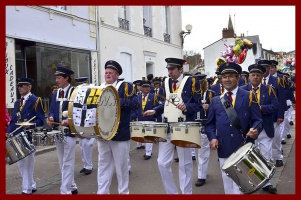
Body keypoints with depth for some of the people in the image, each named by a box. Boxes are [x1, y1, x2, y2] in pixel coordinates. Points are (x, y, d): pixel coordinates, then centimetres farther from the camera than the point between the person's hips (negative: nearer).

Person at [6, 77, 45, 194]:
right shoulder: (17, 103, 18)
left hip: (29, 138, -7)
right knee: (21, 164, 13)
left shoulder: (36, 100, -4)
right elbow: (13, 120, 16)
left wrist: (30, 124, -26)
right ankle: (31, 186, 27)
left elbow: (41, 120, -10)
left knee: (27, 164, -1)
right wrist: (8, 132, 1)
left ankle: (27, 190, 9)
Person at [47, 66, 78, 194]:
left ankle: (65, 191, 1)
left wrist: (69, 120, -25)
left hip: (69, 132, -7)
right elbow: (52, 110, 12)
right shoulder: (55, 94, 14)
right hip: (57, 132, 7)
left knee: (67, 163, -4)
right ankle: (72, 187, 27)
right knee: (62, 163, 14)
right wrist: (51, 118, -9)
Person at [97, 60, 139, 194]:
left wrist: (117, 101, -25)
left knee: (121, 165, 8)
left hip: (120, 134, -4)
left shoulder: (126, 86, -4)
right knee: (103, 165, 11)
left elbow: (136, 104, -16)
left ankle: (123, 192, 23)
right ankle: (102, 192, 22)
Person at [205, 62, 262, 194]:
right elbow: (210, 124, 10)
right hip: (224, 149, 2)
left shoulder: (249, 96, 5)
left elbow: (257, 120, 1)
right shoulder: (215, 100, 10)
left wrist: (255, 130, -21)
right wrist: (212, 138, -8)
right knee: (227, 183, 12)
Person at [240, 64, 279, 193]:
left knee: (266, 157, 8)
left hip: (265, 130, 1)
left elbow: (276, 106, -8)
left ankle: (266, 183, 23)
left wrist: (261, 108, -20)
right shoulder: (242, 90, -1)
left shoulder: (269, 89, 2)